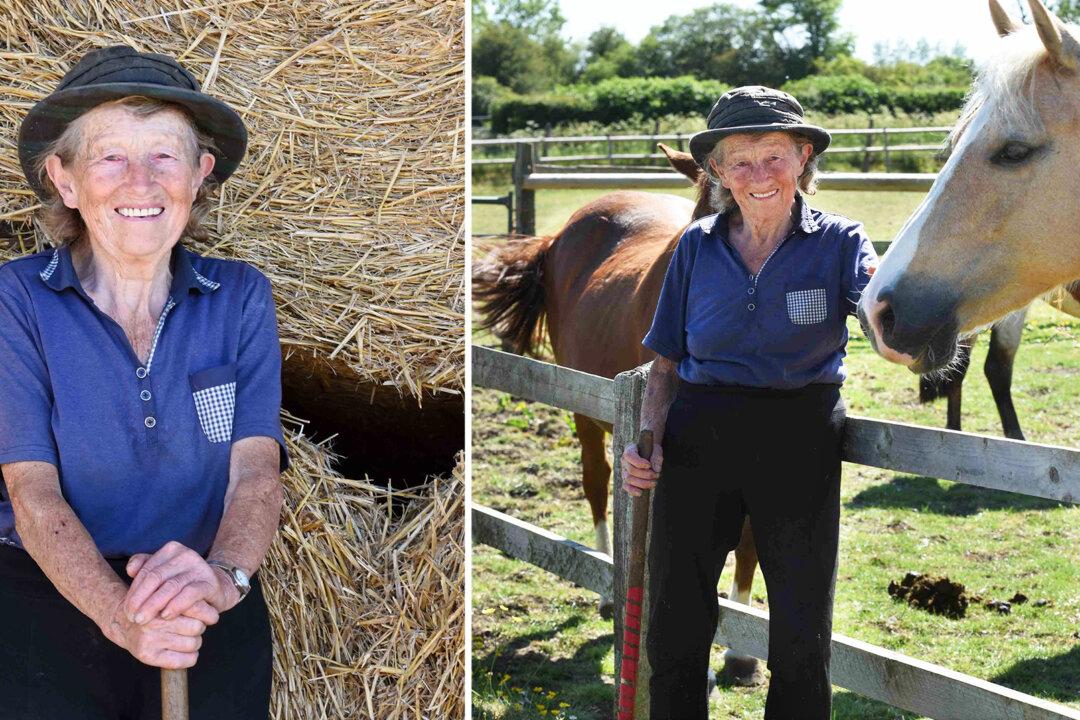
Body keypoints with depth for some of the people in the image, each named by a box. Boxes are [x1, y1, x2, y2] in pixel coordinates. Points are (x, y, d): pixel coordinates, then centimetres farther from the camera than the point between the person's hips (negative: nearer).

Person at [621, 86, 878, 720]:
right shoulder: (698, 247, 4)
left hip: (800, 444, -2)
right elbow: (667, 363, 9)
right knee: (675, 625, 9)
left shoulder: (838, 243, -2)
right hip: (698, 441, 2)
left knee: (801, 635, 8)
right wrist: (649, 441, -8)